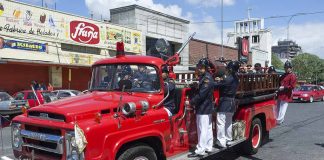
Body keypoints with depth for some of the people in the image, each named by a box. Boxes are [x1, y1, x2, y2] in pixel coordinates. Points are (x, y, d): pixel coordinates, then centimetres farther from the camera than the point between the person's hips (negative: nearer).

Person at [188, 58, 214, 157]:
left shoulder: (207, 78, -16)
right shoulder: (204, 77, 16)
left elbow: (201, 94, -22)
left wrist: (191, 102, -14)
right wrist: (193, 101, 5)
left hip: (203, 109, -10)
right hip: (207, 108, 10)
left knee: (203, 130, -7)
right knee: (208, 129, 15)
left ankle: (200, 150, -4)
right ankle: (208, 147, 24)